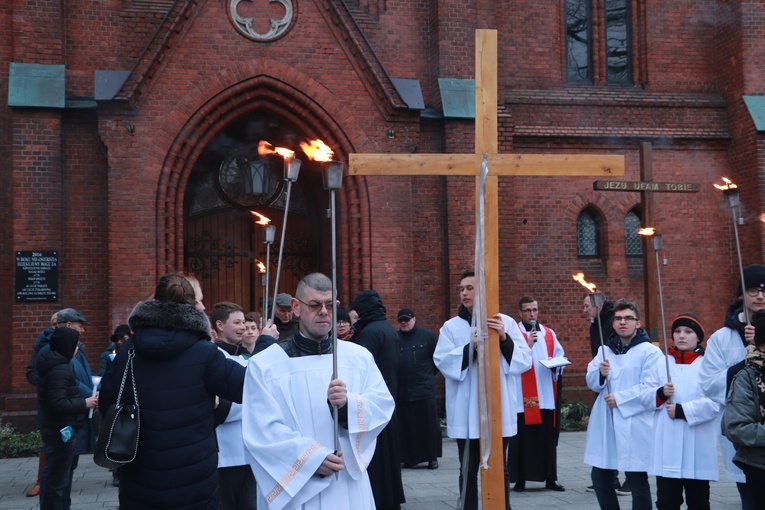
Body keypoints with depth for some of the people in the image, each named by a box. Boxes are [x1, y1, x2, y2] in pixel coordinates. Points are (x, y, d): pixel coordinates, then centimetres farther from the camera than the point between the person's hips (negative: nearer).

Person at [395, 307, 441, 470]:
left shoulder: (427, 336, 2)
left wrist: (428, 375, 9)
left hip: (424, 389, -1)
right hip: (401, 391, 1)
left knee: (429, 424, 1)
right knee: (406, 426, 4)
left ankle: (432, 457, 10)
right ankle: (409, 458, 13)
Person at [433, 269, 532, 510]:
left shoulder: (506, 322, 3)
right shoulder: (451, 326, 1)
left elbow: (525, 361, -1)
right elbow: (442, 362, -9)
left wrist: (504, 339, -16)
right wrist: (471, 347, -21)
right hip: (466, 413, 0)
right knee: (468, 470, 8)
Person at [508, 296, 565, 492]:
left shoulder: (549, 333, 13)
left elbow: (560, 356, 15)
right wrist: (528, 345, -24)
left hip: (547, 395, 5)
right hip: (523, 396, -4)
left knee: (548, 437, 7)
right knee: (523, 438, -3)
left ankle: (550, 478, 13)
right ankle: (520, 479, 3)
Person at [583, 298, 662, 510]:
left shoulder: (650, 351, -5)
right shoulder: (605, 350, 13)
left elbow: (651, 387, -15)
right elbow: (592, 382, 11)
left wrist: (620, 399, -17)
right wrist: (600, 373, -11)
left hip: (634, 426, -6)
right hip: (605, 423, 6)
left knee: (637, 481, 1)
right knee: (600, 477, 10)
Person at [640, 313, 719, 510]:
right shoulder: (661, 363, 10)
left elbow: (714, 402, -14)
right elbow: (645, 398, 7)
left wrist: (682, 410, -18)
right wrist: (660, 394, -13)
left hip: (697, 447, -3)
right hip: (667, 446, 3)